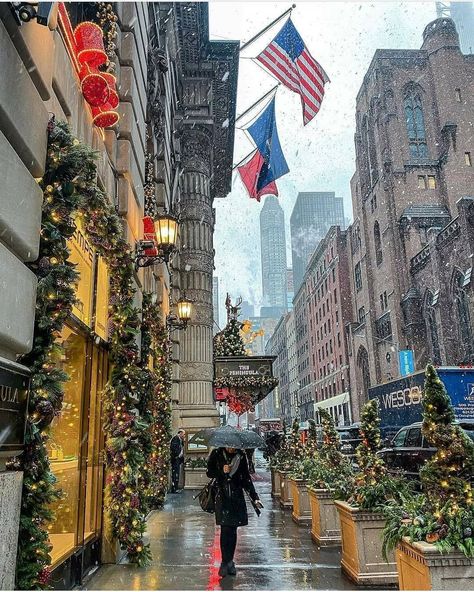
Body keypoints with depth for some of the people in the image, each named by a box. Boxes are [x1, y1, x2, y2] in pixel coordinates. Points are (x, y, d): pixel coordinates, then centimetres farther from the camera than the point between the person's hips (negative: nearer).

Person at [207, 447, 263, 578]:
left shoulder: (241, 456, 2)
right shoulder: (216, 454, -2)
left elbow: (246, 478, 7)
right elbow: (209, 473, 4)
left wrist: (254, 498, 2)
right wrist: (221, 471, -16)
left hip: (236, 497, 2)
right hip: (222, 496, -2)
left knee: (232, 530, 6)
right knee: (225, 529, -7)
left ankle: (229, 562, 19)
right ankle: (225, 562, 5)